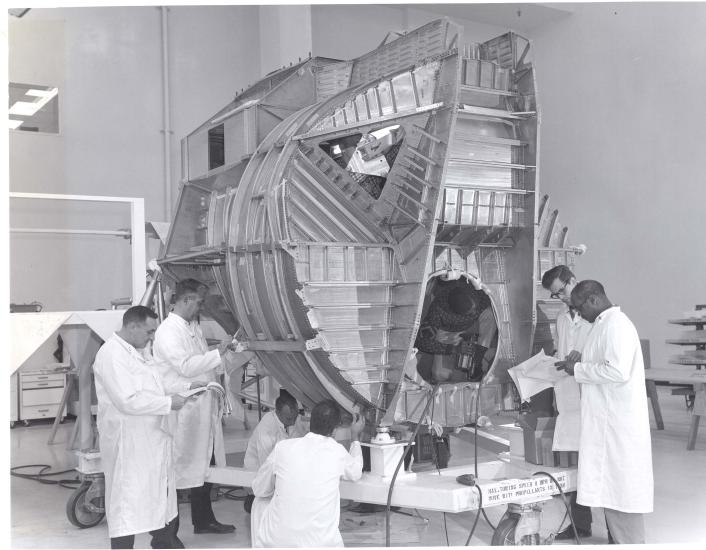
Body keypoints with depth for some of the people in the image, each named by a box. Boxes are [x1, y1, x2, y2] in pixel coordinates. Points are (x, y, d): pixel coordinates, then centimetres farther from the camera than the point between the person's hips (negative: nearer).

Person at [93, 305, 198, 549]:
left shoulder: (135, 352, 13)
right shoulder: (111, 354, -20)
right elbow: (128, 400, -27)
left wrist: (185, 386, 11)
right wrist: (169, 403, -20)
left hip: (151, 436, 10)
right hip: (127, 441, -10)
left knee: (161, 490, 20)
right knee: (127, 501, -1)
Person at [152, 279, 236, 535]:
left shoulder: (194, 326, 15)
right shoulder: (168, 331, -14)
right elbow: (186, 367, -25)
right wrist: (218, 354, -21)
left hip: (204, 407, 9)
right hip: (181, 412, -9)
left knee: (204, 466, 17)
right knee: (177, 470, -2)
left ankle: (204, 519, 31)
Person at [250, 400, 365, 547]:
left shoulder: (282, 447, -5)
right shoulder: (338, 452, -6)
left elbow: (259, 490, 8)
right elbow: (356, 474, 19)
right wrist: (355, 437, 32)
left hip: (276, 541, -1)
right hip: (320, 543, 2)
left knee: (260, 502, 29)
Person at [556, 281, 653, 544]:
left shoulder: (616, 324, -16)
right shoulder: (606, 323, 15)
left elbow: (618, 371, -25)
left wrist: (579, 369, -15)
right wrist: (580, 363, 10)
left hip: (619, 422, -10)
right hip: (608, 421, 10)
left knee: (621, 485, -3)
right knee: (611, 484, 15)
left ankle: (629, 542, 5)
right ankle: (618, 538, 25)